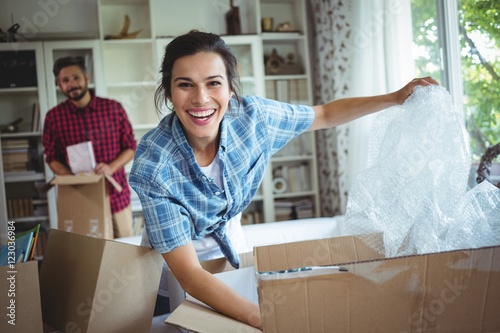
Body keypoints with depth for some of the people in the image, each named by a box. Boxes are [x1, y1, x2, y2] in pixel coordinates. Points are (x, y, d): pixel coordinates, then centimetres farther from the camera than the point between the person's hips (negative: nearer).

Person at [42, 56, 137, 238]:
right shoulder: (54, 117, 0)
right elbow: (52, 158, 7)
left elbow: (131, 147, 4)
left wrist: (111, 168, -15)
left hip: (116, 195, 1)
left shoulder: (113, 108, -1)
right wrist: (71, 177, -13)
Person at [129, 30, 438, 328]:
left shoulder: (251, 115, -23)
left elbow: (325, 115, -3)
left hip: (231, 241, 3)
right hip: (174, 261, -3)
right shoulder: (153, 164, -34)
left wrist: (396, 97, -8)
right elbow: (189, 274, -37)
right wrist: (265, 318, -49)